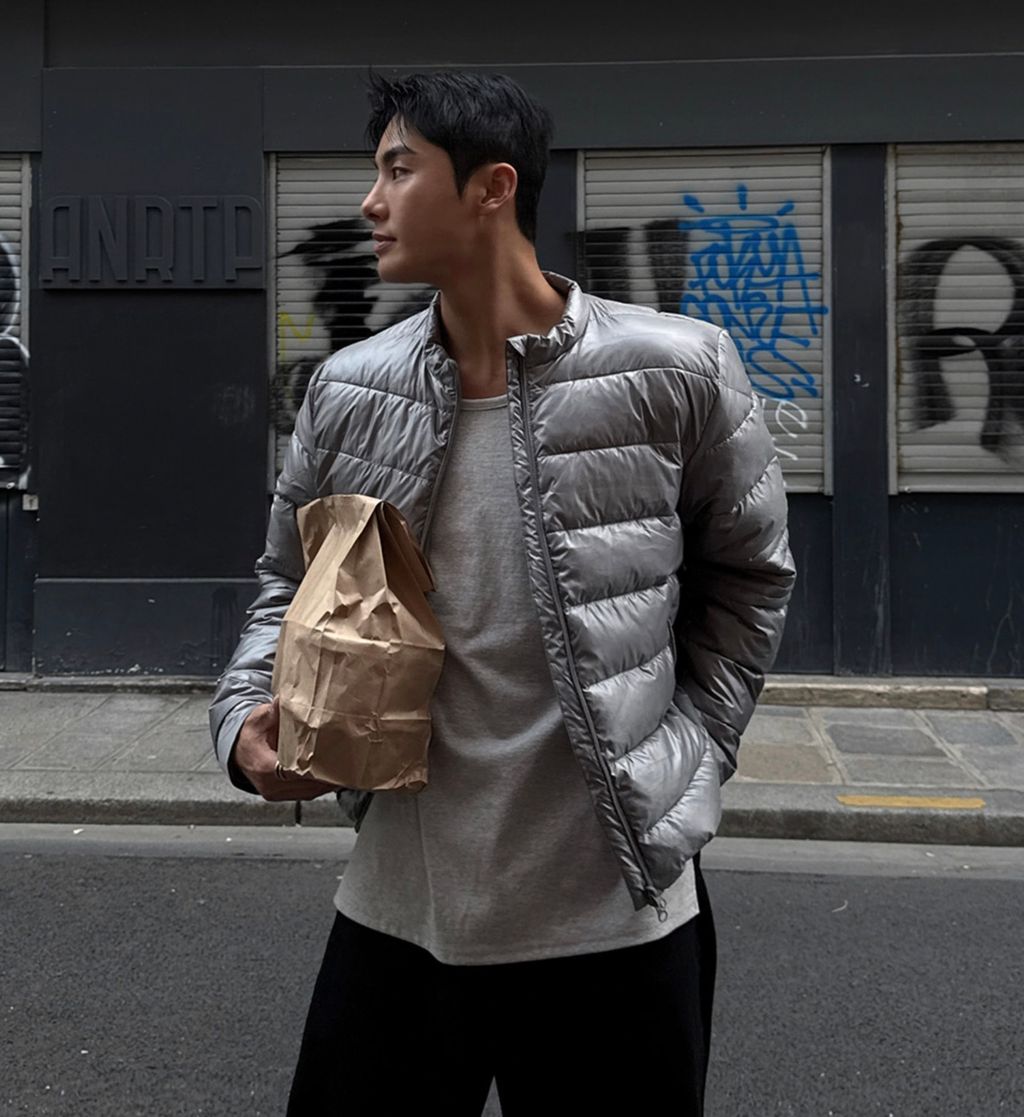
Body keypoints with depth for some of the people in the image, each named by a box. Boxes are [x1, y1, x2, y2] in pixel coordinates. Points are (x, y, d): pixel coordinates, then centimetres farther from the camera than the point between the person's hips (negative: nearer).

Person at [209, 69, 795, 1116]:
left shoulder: (675, 372, -9)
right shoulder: (347, 391, 0)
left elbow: (748, 578, 5)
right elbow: (290, 584, 13)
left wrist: (687, 754, -1)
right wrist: (247, 718, -4)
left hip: (614, 912, -2)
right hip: (397, 908, 3)